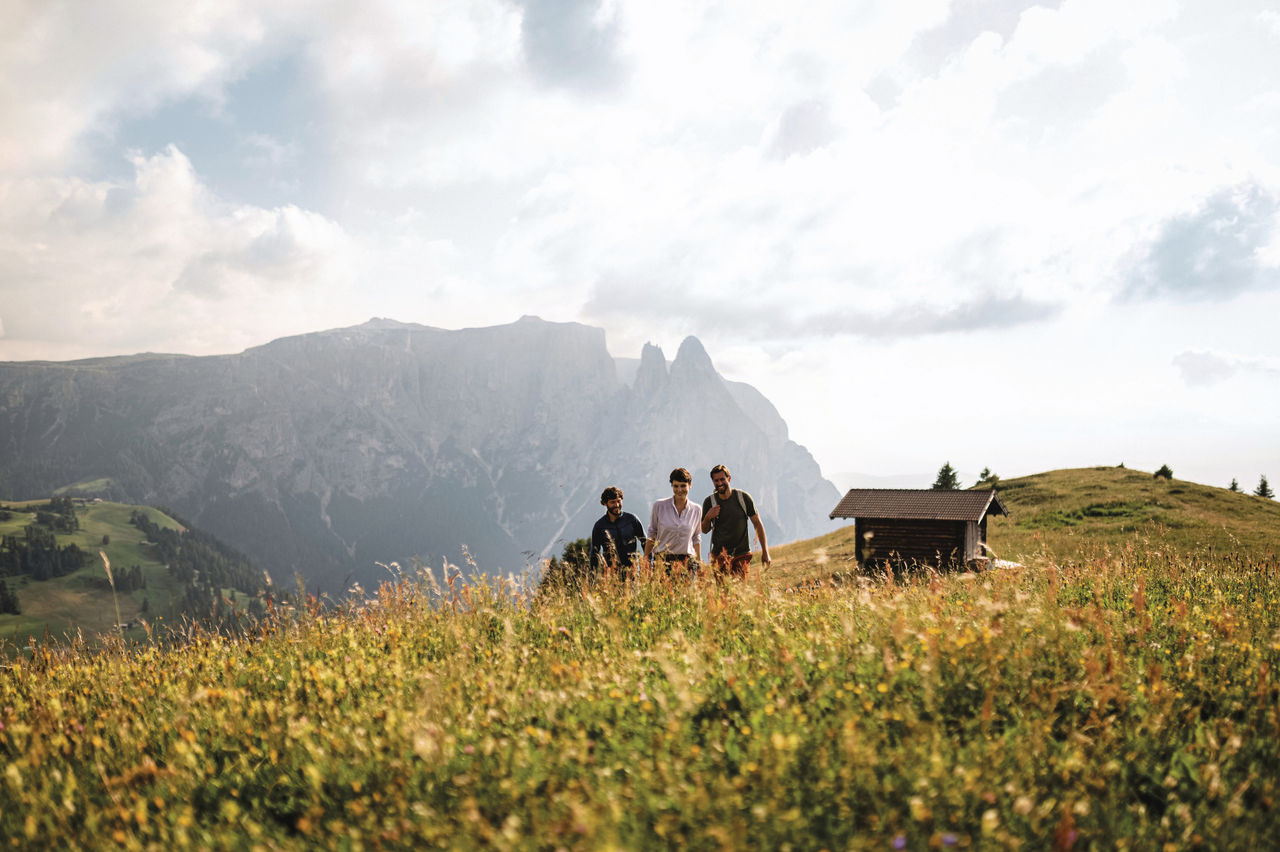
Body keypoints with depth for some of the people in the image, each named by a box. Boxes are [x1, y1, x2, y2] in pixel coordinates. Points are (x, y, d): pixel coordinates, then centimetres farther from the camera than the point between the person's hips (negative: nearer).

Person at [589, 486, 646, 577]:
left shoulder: (632, 519, 4)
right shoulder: (599, 526, 5)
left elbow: (645, 543, 11)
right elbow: (594, 553, 12)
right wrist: (594, 576, 5)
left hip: (632, 569, 0)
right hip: (610, 572, 0)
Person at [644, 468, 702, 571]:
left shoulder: (696, 510, 7)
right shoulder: (659, 506, 1)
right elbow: (651, 534, 9)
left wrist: (699, 563, 14)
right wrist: (645, 561, 7)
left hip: (687, 563, 1)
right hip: (662, 561, -1)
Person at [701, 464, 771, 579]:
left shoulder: (743, 497, -1)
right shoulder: (709, 502, 0)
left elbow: (758, 524, 4)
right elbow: (705, 530, 10)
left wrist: (765, 552, 0)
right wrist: (707, 518, -13)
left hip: (742, 554, 0)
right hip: (720, 554, 0)